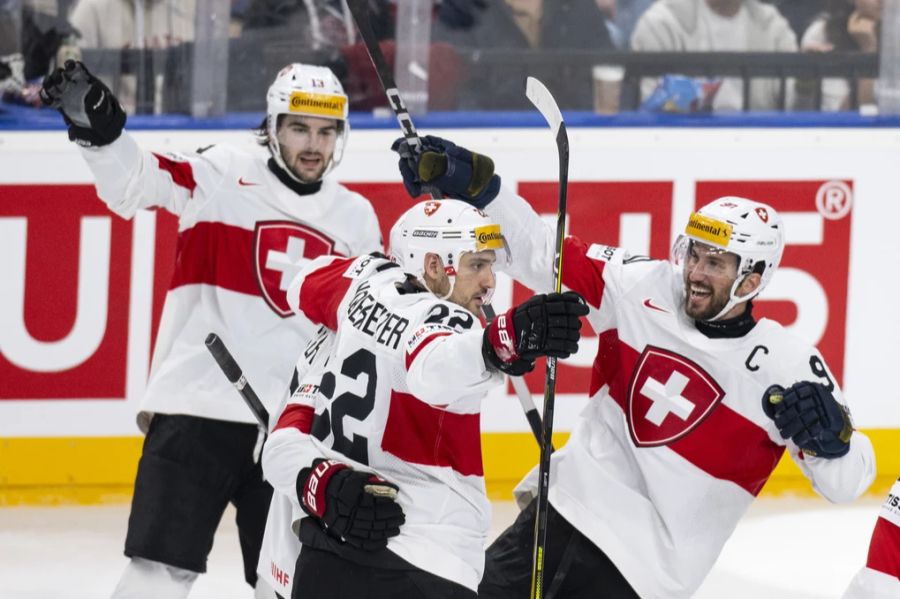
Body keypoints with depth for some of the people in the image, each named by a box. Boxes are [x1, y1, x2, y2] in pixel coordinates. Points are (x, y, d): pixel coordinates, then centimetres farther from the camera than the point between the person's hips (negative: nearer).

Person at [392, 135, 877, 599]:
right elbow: (542, 251, -1)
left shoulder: (788, 369, -13)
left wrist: (831, 437, -32)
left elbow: (847, 482, -9)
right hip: (567, 507, 5)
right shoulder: (645, 289, -4)